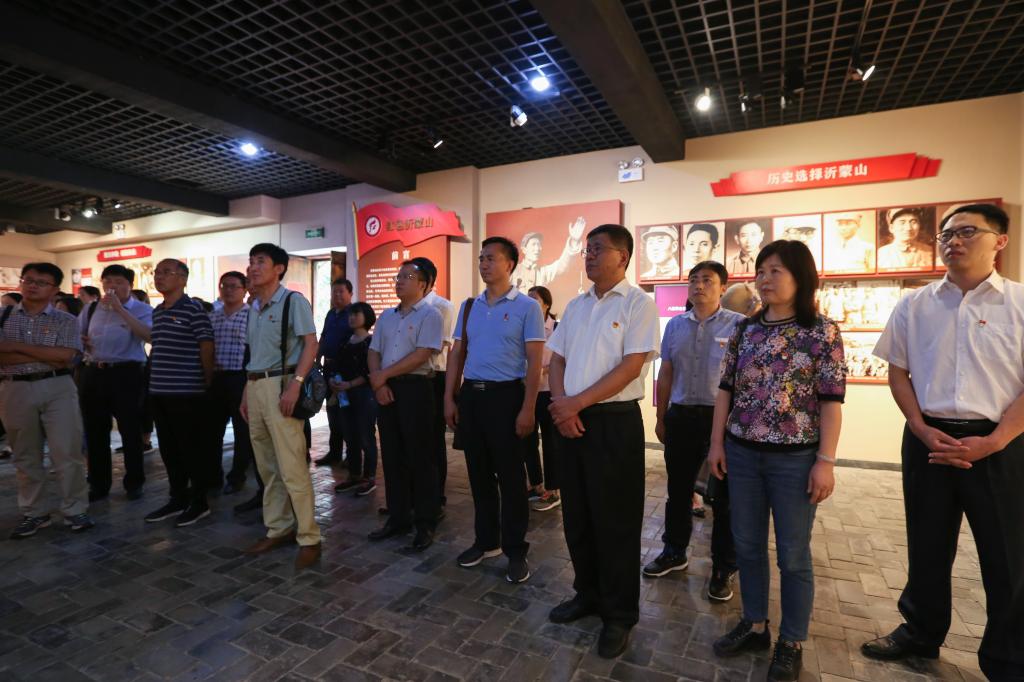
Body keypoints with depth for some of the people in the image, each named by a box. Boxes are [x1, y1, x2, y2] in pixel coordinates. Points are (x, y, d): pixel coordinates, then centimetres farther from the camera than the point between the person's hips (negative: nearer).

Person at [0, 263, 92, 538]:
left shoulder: (65, 321, 2)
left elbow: (65, 356, -13)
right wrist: (47, 357, -14)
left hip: (57, 389, -2)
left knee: (67, 453, -1)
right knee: (26, 457, 13)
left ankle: (75, 511, 10)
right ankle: (33, 513, 25)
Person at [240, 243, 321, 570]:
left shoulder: (293, 301, -6)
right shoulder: (253, 307, 17)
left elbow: (311, 345, -13)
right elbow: (253, 355, 20)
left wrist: (295, 385, -22)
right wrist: (246, 392, 15)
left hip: (281, 385, -8)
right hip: (255, 387, 8)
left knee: (292, 468, -7)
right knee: (268, 468, 14)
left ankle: (309, 538, 3)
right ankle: (278, 529, 26)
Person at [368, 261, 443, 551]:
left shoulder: (429, 314, -6)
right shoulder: (386, 316, 16)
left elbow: (421, 355, -16)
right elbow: (374, 352, 14)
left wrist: (383, 374, -11)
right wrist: (378, 381, -4)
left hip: (415, 388, -7)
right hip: (387, 389, 7)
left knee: (419, 457, -1)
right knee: (392, 456, 11)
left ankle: (425, 524, 11)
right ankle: (398, 518, 24)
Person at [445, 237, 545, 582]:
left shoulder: (526, 307, -6)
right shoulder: (469, 307, 10)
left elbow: (534, 362, -9)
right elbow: (457, 354, 13)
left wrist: (528, 408, -15)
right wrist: (449, 398, 7)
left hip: (506, 395, -5)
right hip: (471, 394, 5)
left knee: (510, 475, 4)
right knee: (479, 472, 14)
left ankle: (516, 551, 19)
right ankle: (485, 540, 31)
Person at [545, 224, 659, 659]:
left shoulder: (638, 303, -7)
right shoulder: (576, 305, 13)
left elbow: (631, 366, -15)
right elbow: (557, 359, 11)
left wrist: (577, 403, -16)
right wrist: (561, 407, -5)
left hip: (615, 422, -6)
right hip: (572, 421, 6)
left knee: (615, 522, 5)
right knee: (576, 516, 15)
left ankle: (620, 614, 24)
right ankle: (588, 594, 35)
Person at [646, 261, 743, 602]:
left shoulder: (739, 325, -6)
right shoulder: (675, 325, 7)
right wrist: (661, 418, 11)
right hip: (681, 416, 4)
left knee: (724, 496, 9)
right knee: (678, 490, 16)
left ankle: (723, 568, 25)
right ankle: (674, 552, 34)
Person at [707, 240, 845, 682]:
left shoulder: (822, 331, -6)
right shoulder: (745, 330, 5)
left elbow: (831, 400, -8)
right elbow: (726, 389, 7)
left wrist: (825, 461, -12)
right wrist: (716, 443, 4)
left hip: (795, 458, -4)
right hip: (742, 454, 4)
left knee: (793, 554, 10)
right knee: (747, 546, 14)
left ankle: (791, 643, 29)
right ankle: (755, 626, 34)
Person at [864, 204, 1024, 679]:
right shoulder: (914, 306, 4)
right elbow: (898, 372, 7)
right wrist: (922, 429, -5)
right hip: (929, 439, 2)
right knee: (927, 548, 15)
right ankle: (921, 633, 34)